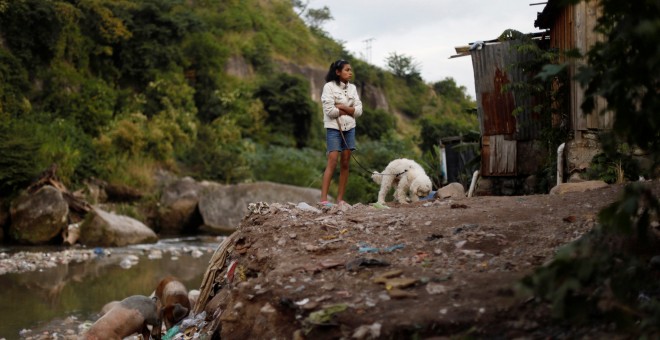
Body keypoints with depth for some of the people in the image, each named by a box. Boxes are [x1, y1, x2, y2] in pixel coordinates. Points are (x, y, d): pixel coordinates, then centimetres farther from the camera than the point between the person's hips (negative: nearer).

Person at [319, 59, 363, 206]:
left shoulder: (352, 88, 10)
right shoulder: (329, 86, -5)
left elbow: (359, 110, 4)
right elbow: (329, 110, -15)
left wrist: (342, 107, -10)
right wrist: (349, 110, -5)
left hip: (349, 128, 5)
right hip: (334, 128, -5)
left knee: (345, 163, 3)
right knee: (332, 161, -15)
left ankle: (340, 199, 8)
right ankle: (324, 199, -17)